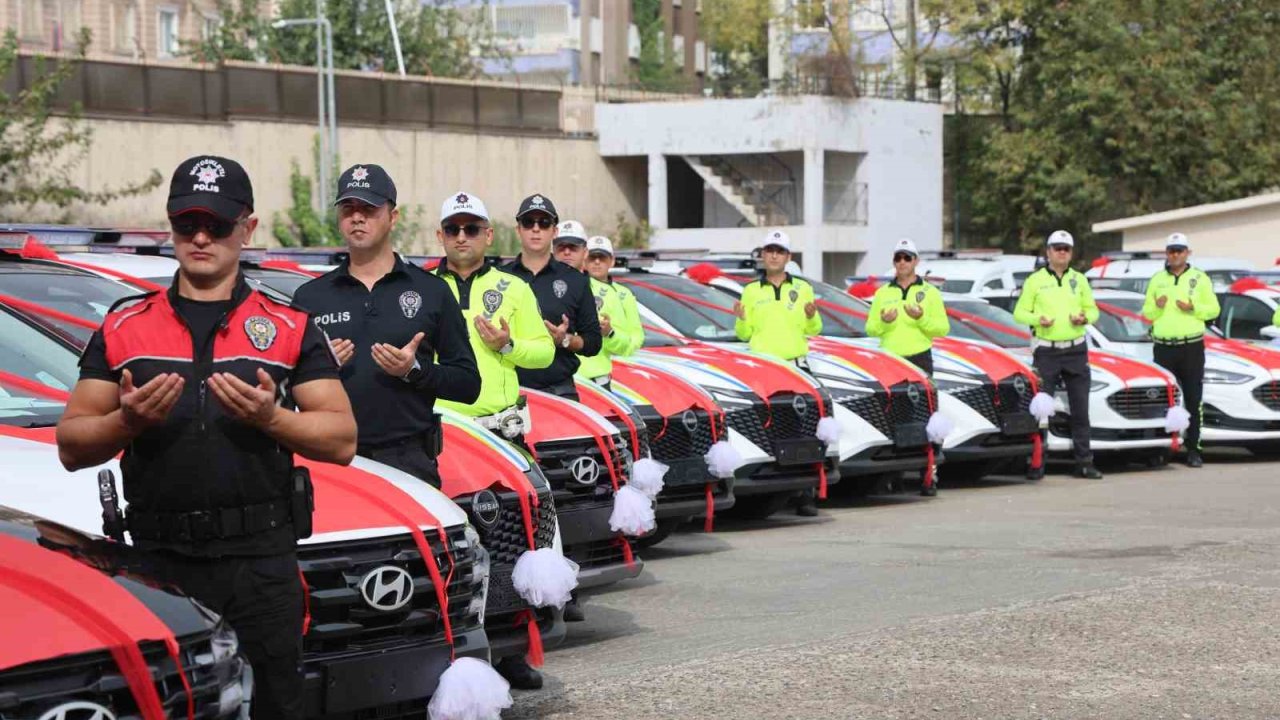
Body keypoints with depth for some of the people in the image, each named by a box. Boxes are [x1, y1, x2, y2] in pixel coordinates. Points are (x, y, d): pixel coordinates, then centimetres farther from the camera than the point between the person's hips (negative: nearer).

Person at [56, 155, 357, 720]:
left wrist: (271, 418, -14)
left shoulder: (290, 328, 9)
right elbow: (70, 446, 8)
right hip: (157, 561, 1)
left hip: (262, 562, -1)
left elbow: (342, 440, 3)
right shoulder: (124, 326, 11)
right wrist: (127, 421, -11)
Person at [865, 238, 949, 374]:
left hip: (920, 359, -2)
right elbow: (870, 329, 12)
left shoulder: (930, 292, 9)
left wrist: (921, 319, -15)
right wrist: (883, 322, -10)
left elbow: (943, 329, 2)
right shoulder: (882, 292, 15)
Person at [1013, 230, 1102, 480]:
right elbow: (1019, 312, 3)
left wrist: (1085, 317, -8)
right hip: (1046, 351, -3)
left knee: (1080, 408, 5)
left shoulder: (1079, 280, 12)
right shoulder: (1034, 280, 2)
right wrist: (1037, 319, -17)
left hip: (1076, 350, 3)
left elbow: (1092, 309, 15)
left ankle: (1084, 462, 10)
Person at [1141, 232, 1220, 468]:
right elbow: (1146, 313, 14)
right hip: (1164, 348, 2)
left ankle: (1193, 449, 1)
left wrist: (1193, 307, -13)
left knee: (1193, 399, -2)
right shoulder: (1157, 280, 13)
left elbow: (1213, 309, 4)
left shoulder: (1200, 278, 7)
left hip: (1192, 346, -2)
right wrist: (1157, 306, -8)